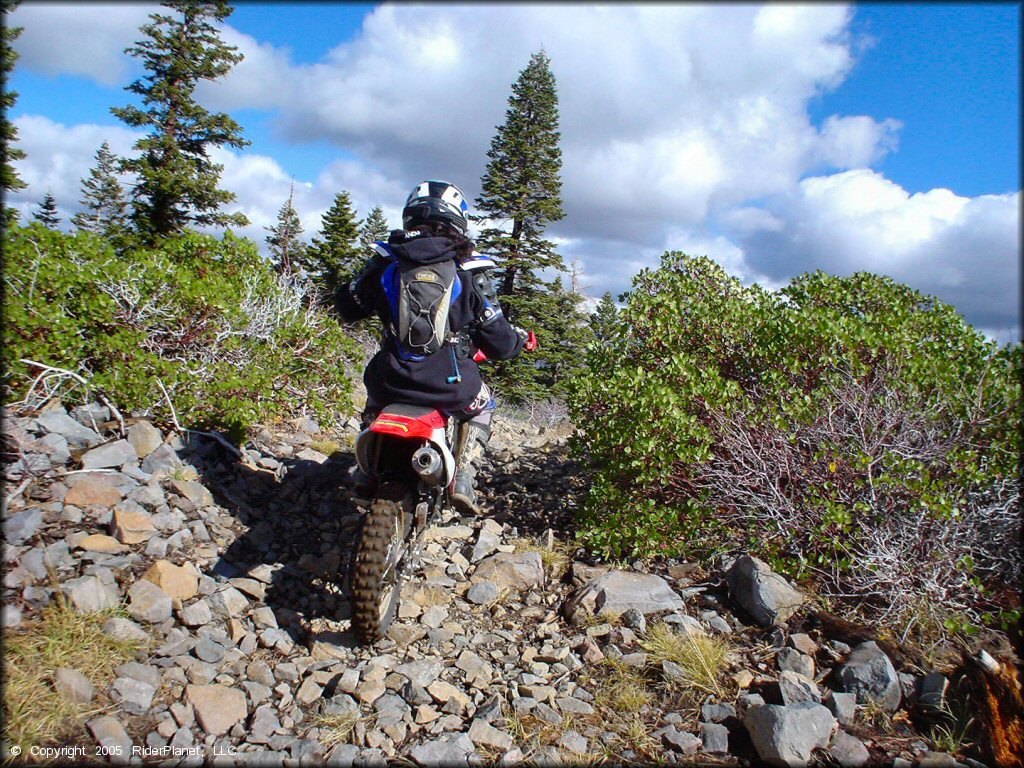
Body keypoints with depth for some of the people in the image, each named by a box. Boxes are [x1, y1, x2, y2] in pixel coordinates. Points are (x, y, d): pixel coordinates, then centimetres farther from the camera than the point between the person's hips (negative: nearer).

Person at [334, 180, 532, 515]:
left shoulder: (387, 261, 4)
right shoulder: (469, 271, -2)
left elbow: (346, 306, 18)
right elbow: (498, 343, -1)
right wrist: (521, 338, 23)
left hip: (391, 379, 3)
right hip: (449, 385, -2)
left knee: (374, 396, 38)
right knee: (482, 406, 30)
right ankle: (463, 478, 11)